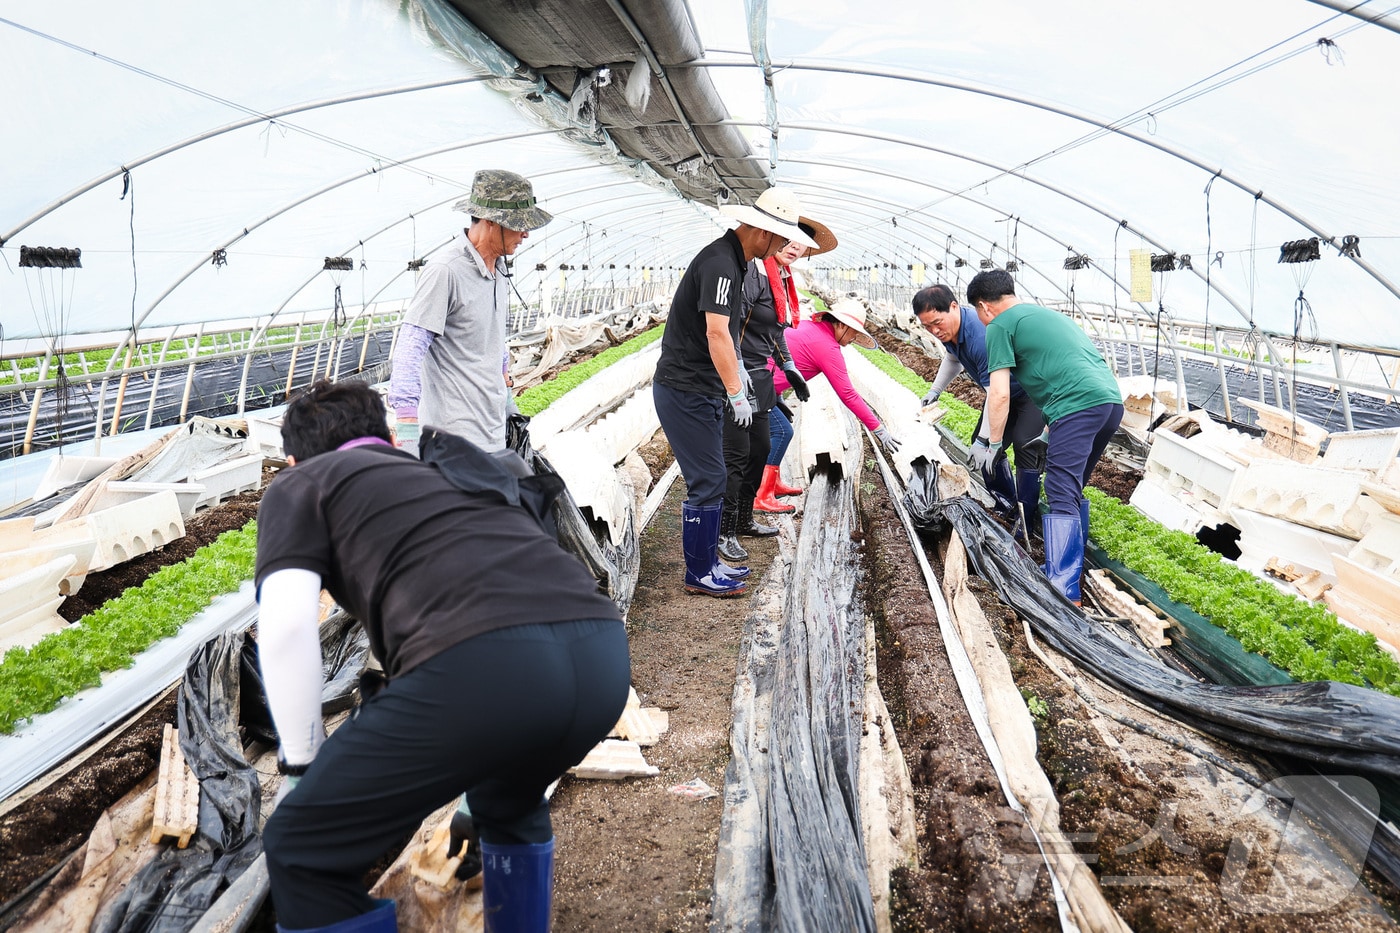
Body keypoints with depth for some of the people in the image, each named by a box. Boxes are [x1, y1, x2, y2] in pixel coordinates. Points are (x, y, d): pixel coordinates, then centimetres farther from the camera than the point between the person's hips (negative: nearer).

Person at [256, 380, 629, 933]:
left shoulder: (299, 486, 21)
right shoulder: (463, 472, 38)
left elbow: (285, 624, 3)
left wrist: (302, 757, 18)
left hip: (481, 664, -7)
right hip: (603, 657, 7)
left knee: (302, 853, 15)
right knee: (510, 805, 38)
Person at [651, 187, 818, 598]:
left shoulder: (730, 259, 14)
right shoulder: (720, 263, -19)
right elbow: (716, 333, -26)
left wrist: (735, 375, 21)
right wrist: (737, 394, -24)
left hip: (700, 387, 10)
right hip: (685, 390, -10)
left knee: (711, 478, 16)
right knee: (707, 481, -5)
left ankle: (709, 561, 27)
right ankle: (699, 575, 6)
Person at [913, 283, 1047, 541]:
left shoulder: (981, 336, -39)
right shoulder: (949, 330, -9)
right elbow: (953, 359, 18)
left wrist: (985, 440, -34)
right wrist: (934, 391, 16)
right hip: (1004, 390, 10)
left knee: (1025, 446, -22)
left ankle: (1026, 519, -16)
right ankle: (1007, 504, 26)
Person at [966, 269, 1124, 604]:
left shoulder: (999, 326, 4)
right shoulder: (1048, 313, 30)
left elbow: (1000, 394, -2)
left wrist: (992, 444, 10)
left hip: (1079, 405, -9)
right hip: (1112, 399, 9)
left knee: (1062, 496, -10)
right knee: (1073, 491, 19)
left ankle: (1065, 592, -16)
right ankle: (1072, 569, 25)